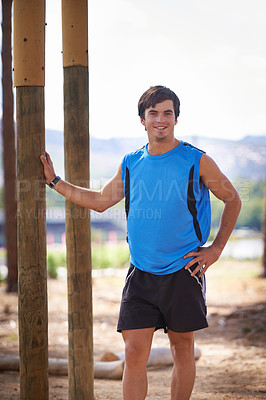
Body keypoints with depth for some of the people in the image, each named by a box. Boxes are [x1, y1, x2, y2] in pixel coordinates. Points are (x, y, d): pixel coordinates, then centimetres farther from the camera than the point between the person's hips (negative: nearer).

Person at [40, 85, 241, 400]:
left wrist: (216, 249, 1)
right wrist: (54, 181, 19)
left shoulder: (197, 162, -3)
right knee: (134, 353, -5)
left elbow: (232, 200, 8)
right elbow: (100, 201, 20)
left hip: (183, 271, -2)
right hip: (141, 274, 2)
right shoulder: (131, 164, 7)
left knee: (182, 350, 8)